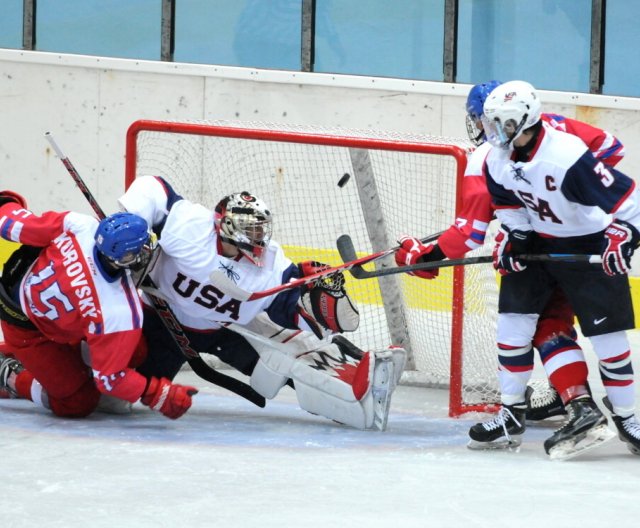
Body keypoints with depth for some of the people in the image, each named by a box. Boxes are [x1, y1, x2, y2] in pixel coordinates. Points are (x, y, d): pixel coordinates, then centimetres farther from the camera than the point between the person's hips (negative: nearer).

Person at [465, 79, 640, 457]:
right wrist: (513, 236, -4)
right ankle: (512, 415, 10)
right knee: (513, 323, -1)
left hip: (590, 248, -6)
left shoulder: (569, 157, -33)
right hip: (538, 243, 6)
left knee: (608, 335, -4)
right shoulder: (497, 160, -9)